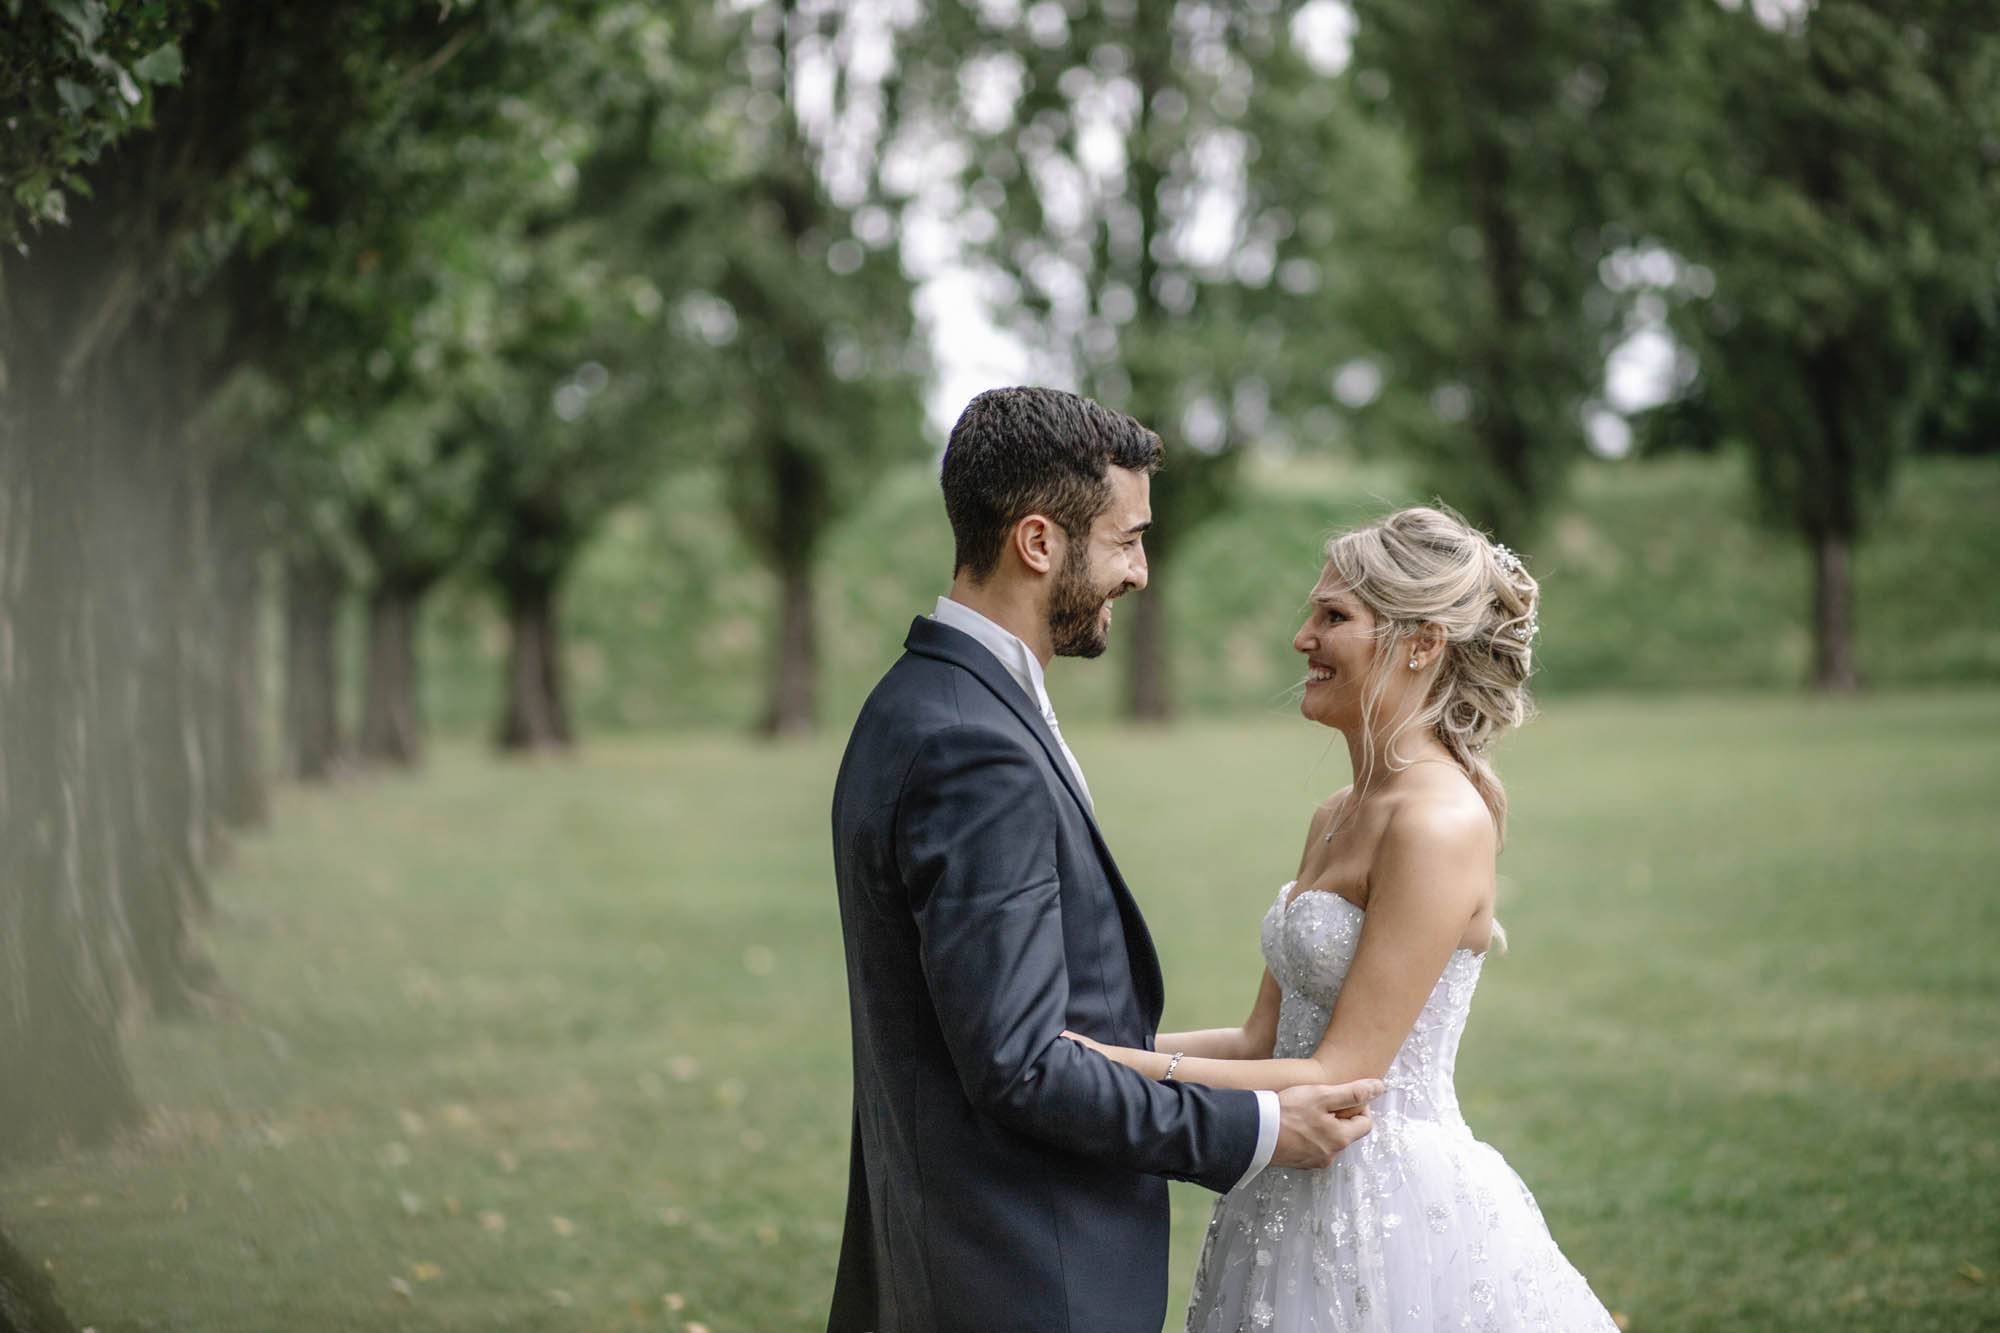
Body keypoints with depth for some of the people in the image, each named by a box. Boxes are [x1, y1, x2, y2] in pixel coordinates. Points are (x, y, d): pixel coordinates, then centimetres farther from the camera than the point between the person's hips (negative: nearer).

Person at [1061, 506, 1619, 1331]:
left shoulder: (1440, 826, -17)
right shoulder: (1339, 816, 10)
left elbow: (1340, 1077, -20)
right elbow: (1263, 1039, 10)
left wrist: (1124, 1065, -21)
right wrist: (1088, 1044, 1)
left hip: (1393, 1217, -8)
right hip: (1299, 1206, 8)